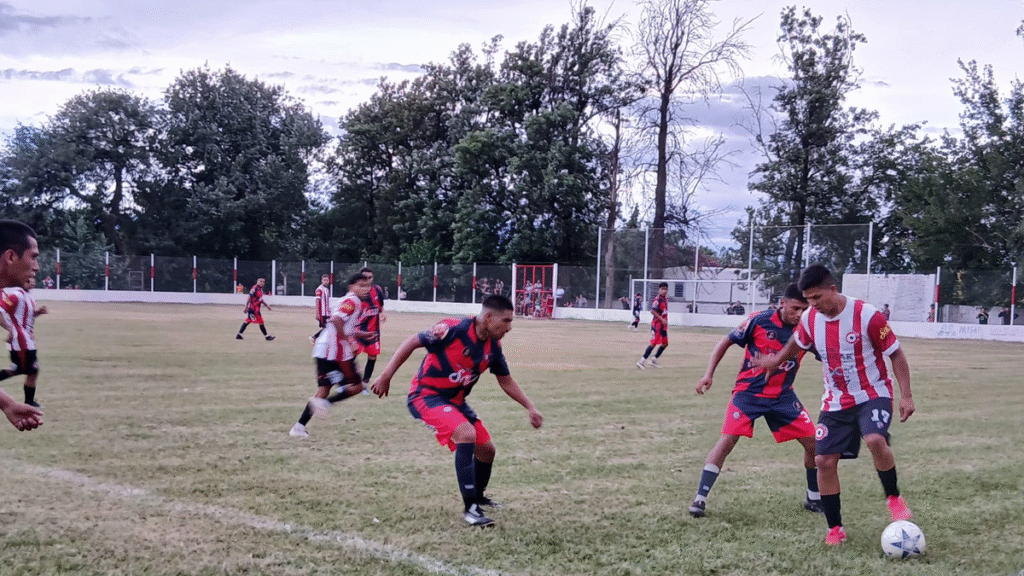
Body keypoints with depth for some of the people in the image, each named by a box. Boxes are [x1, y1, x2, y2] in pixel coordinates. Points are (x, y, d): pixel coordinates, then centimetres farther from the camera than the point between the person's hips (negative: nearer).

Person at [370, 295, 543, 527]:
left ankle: (478, 497, 40)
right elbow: (412, 342, -15)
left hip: (455, 400, 8)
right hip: (427, 395, -8)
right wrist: (386, 376, -14)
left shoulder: (493, 346, -2)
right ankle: (469, 508, -20)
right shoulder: (453, 329, -24)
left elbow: (506, 381, 13)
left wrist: (530, 407, 7)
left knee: (487, 449, 10)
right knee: (467, 434, -28)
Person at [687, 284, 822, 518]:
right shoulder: (760, 320, -14)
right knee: (727, 440, -17)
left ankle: (814, 498, 20)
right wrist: (709, 374, -9)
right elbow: (726, 342, -3)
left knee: (813, 442, -1)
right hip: (748, 392, -4)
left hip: (783, 396, 4)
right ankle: (700, 499, -10)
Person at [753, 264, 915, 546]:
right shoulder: (810, 319, -5)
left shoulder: (867, 315, -20)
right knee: (824, 460, -4)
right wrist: (777, 360, 32)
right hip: (836, 401, 5)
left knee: (875, 440, -32)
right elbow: (797, 342, 20)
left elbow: (896, 354, -11)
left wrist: (906, 395, -16)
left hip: (873, 395, -5)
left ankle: (893, 497, -6)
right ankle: (835, 528, 11)